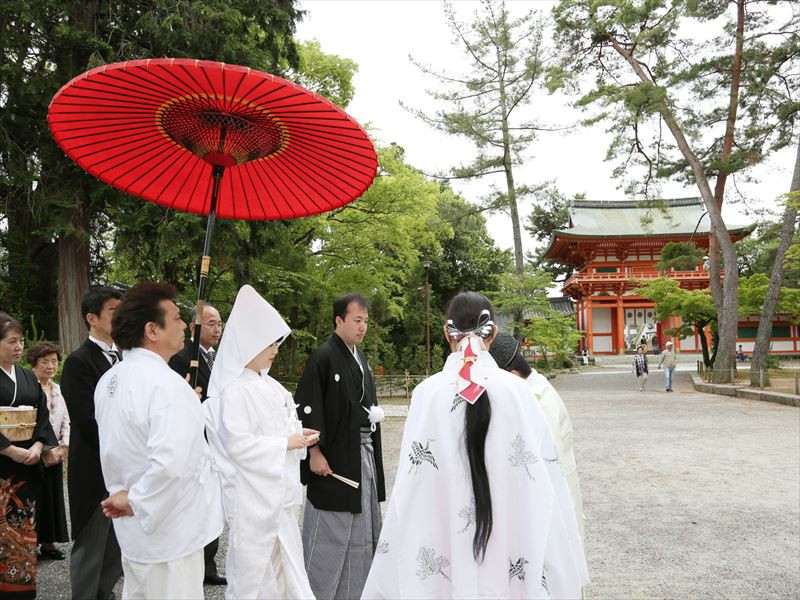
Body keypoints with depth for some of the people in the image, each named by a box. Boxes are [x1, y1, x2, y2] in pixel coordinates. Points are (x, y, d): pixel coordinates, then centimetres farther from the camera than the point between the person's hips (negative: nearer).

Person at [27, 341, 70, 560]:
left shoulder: (58, 390, 10)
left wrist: (64, 446, 0)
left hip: (56, 454, 6)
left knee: (54, 496, 10)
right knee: (35, 498, 0)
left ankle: (48, 542, 21)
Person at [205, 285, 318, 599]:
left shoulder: (267, 385, 8)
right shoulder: (234, 391, -18)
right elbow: (238, 444, -23)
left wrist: (296, 434, 0)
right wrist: (286, 443, -17)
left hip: (276, 492, 8)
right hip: (251, 496, -8)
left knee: (283, 563, 16)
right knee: (252, 568, 4)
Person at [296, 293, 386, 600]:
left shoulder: (360, 358, 11)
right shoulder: (323, 357, -13)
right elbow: (306, 407, -17)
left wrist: (374, 415, 7)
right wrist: (315, 452, -20)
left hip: (364, 455, 8)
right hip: (334, 456, -8)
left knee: (360, 529, 14)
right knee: (329, 533, 2)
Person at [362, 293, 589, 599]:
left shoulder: (428, 392, -12)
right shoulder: (517, 390, -10)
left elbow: (410, 487, -10)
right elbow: (541, 481, -8)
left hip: (442, 546, 0)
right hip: (509, 541, 1)